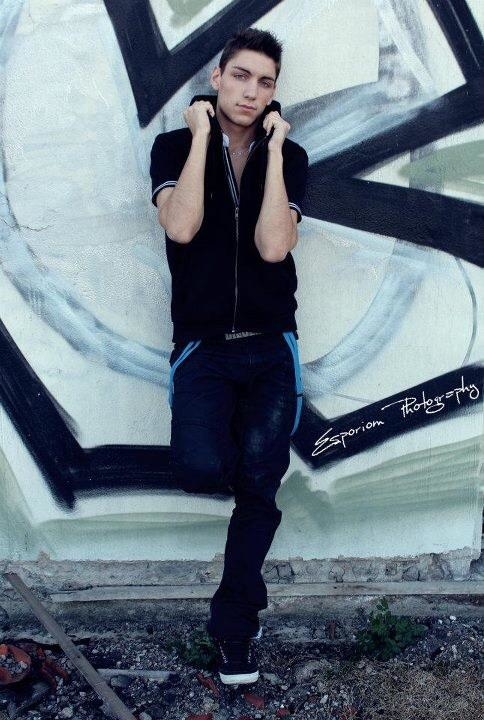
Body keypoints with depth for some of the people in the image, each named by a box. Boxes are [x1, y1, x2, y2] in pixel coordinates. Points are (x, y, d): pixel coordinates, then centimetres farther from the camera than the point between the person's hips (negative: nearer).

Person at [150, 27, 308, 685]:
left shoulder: (288, 156, 5)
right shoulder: (174, 147, 3)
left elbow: (273, 247, -13)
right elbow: (181, 227, -17)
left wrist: (273, 147, -11)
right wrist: (202, 135, -11)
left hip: (270, 347, 1)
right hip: (202, 346, -1)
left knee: (258, 488, -6)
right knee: (201, 470, -26)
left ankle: (234, 628, 16)